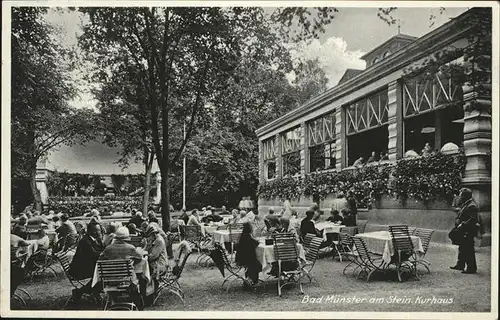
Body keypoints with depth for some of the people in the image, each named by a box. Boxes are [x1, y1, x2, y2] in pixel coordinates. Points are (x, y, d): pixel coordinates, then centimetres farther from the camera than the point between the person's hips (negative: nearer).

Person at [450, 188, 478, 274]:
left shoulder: (472, 206, -19)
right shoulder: (465, 204, 14)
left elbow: (472, 219, -25)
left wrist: (462, 225, -23)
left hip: (468, 232, -11)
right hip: (463, 232, 11)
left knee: (468, 250, -4)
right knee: (462, 248, 19)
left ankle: (471, 268, 4)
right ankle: (460, 265, 31)